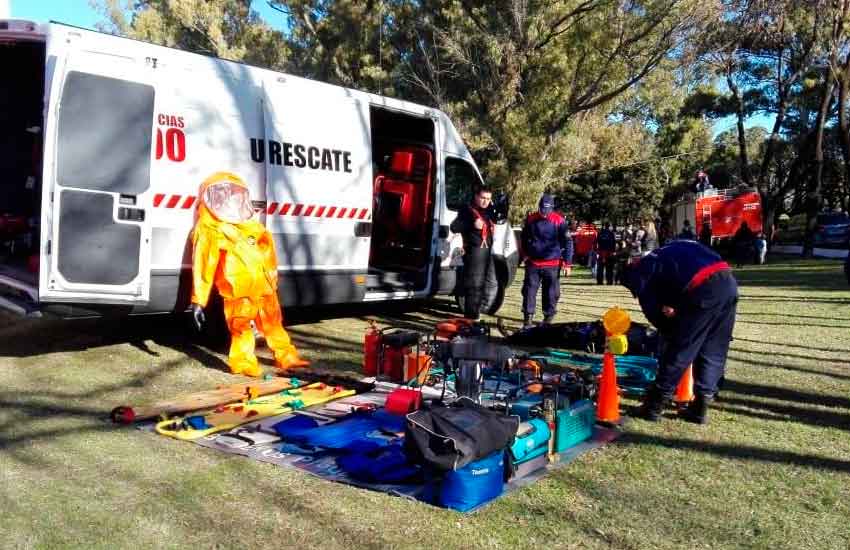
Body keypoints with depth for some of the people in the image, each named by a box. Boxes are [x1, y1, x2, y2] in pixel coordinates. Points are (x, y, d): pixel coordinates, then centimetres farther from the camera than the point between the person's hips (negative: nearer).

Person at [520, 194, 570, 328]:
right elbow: (524, 237, 17)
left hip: (552, 264, -2)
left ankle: (548, 319, 20)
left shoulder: (559, 221, -7)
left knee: (551, 293, 7)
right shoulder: (530, 219, 1)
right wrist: (526, 254, 16)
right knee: (529, 291, 1)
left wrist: (566, 261, -5)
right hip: (533, 263, 2)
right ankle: (528, 319, 6)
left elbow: (566, 242, -3)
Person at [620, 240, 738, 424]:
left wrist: (669, 332, 24)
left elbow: (651, 310, 10)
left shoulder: (639, 273, 12)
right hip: (728, 282, 7)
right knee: (713, 353, 15)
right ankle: (700, 408, 21)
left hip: (704, 290, -7)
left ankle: (654, 407, 13)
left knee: (678, 352, 4)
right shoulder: (663, 256, 34)